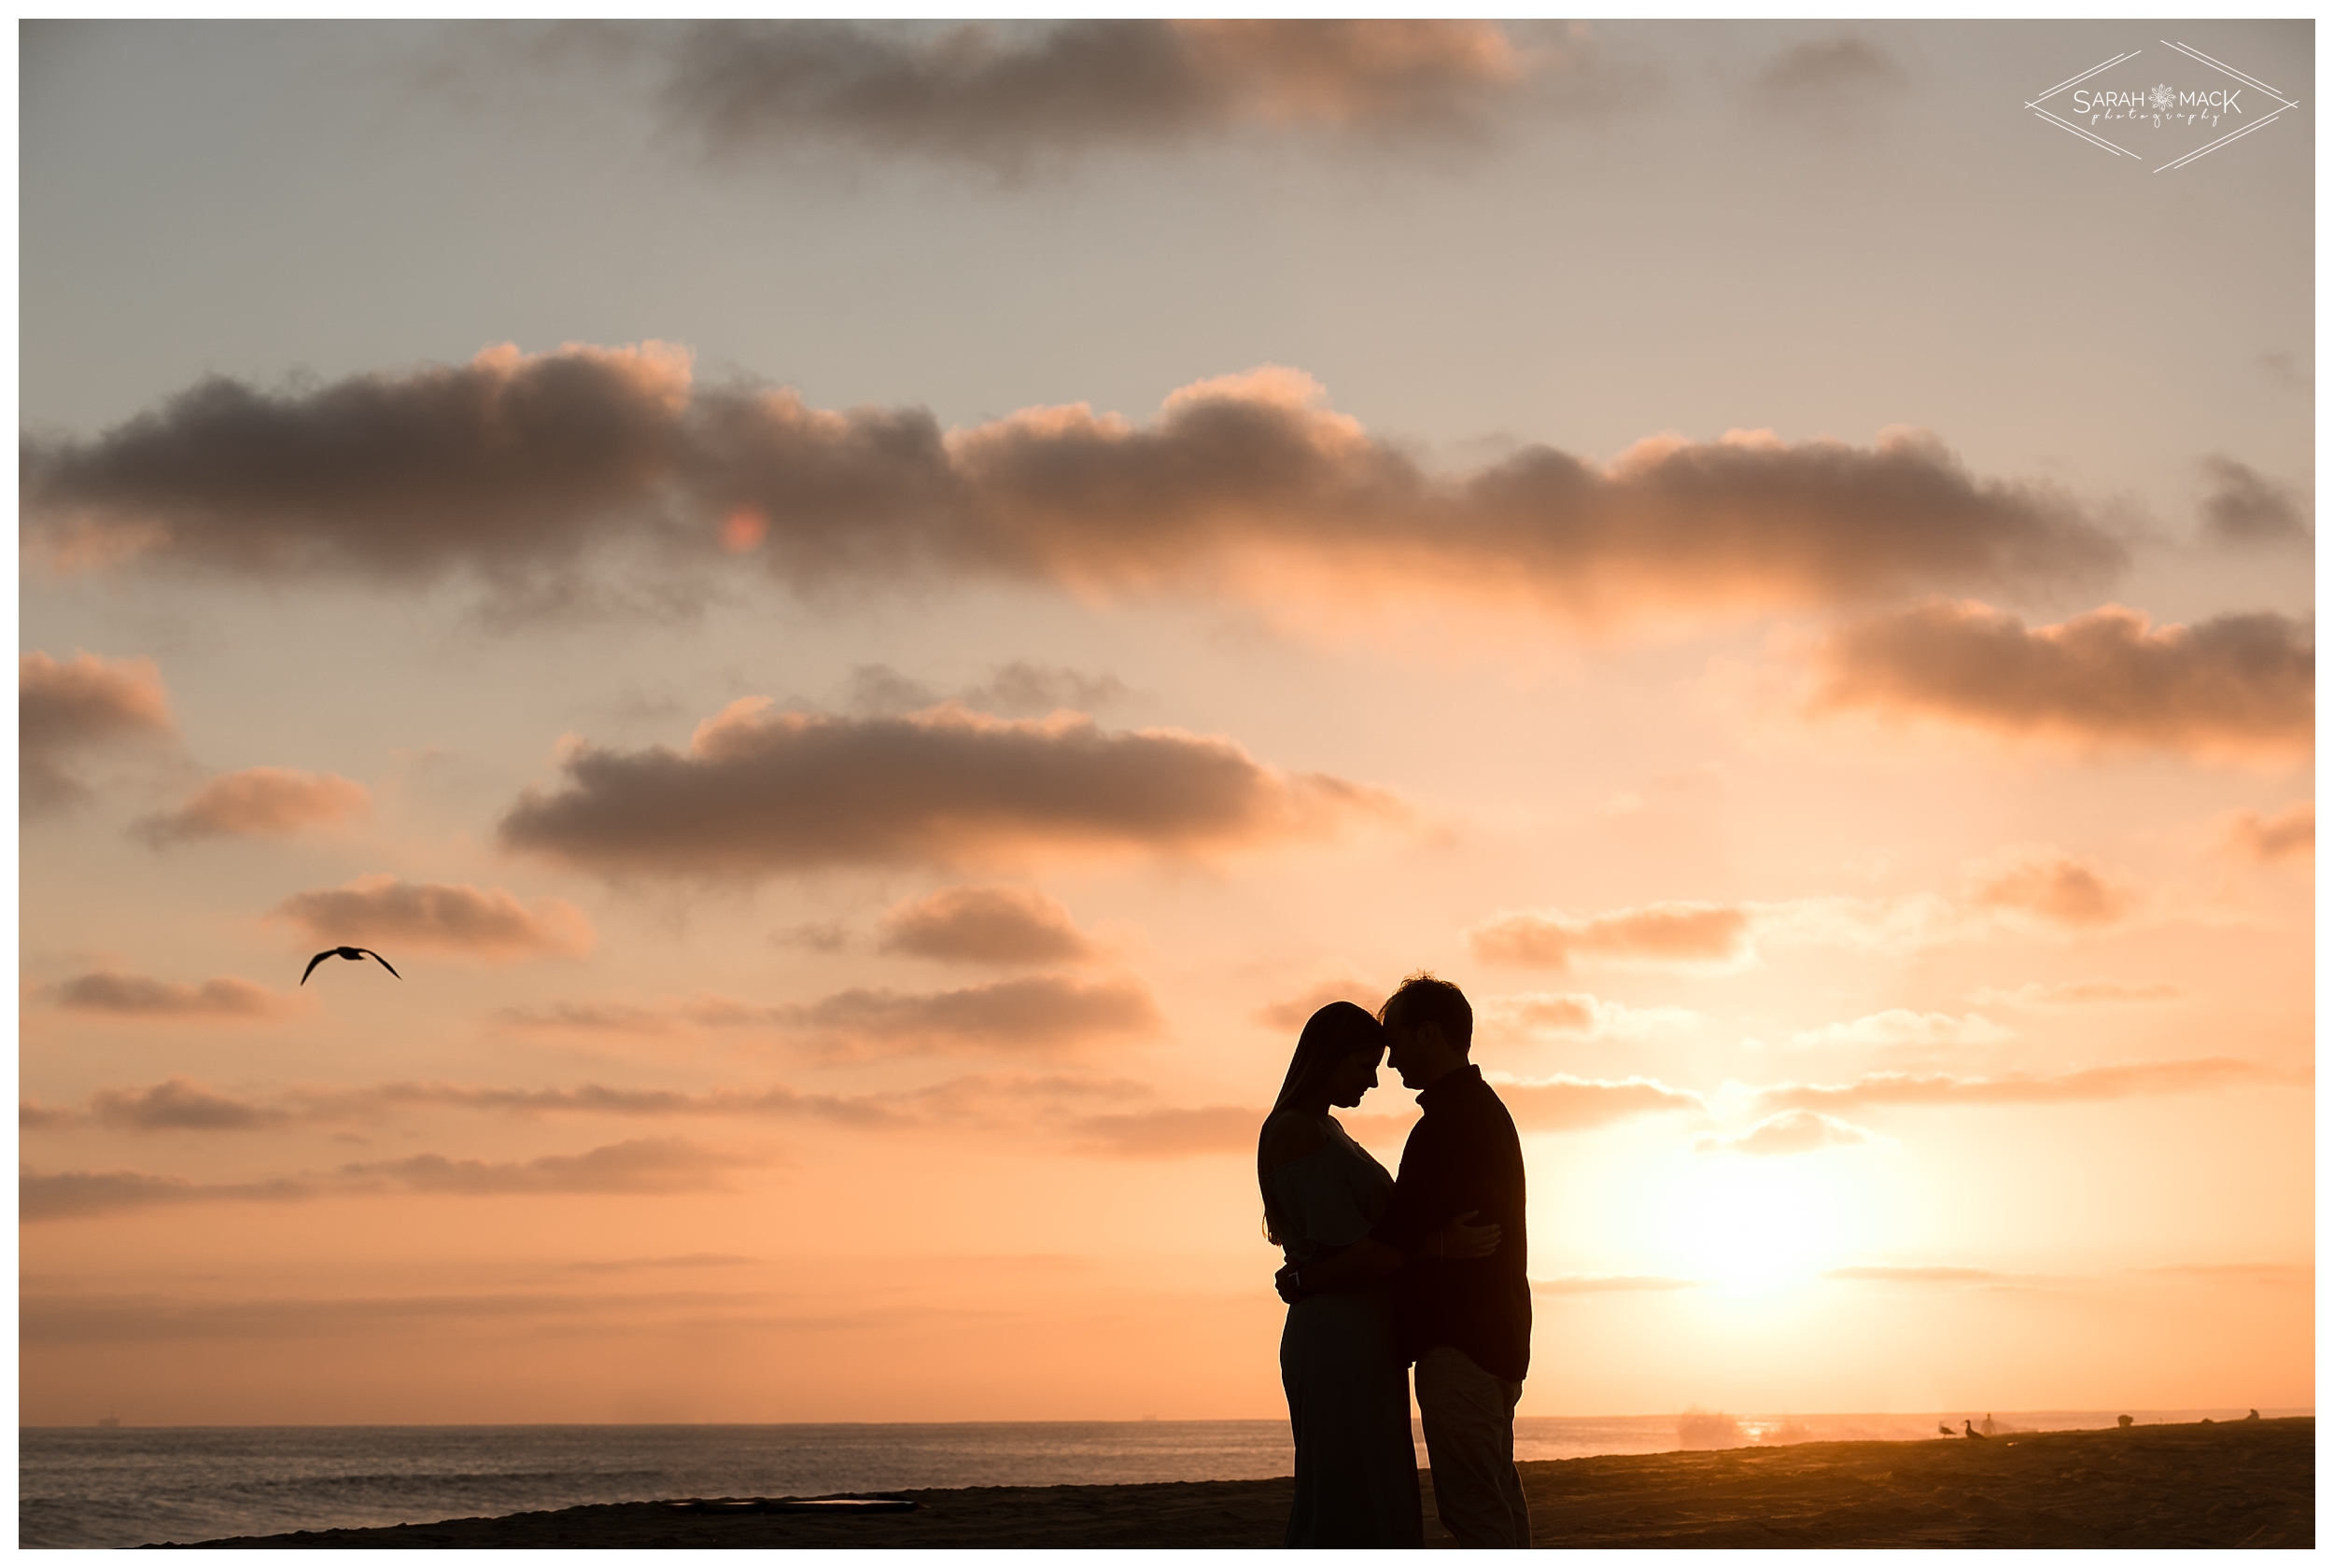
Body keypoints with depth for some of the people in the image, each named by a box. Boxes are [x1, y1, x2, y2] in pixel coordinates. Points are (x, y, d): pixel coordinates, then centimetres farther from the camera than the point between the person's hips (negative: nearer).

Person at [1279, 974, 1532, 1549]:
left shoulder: (1447, 1123, -16)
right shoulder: (1488, 1111, 18)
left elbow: (1392, 1247, -20)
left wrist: (1304, 1281, -7)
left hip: (1457, 1341, -10)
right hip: (1495, 1339, 10)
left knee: (1473, 1508, -10)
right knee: (1497, 1506, 12)